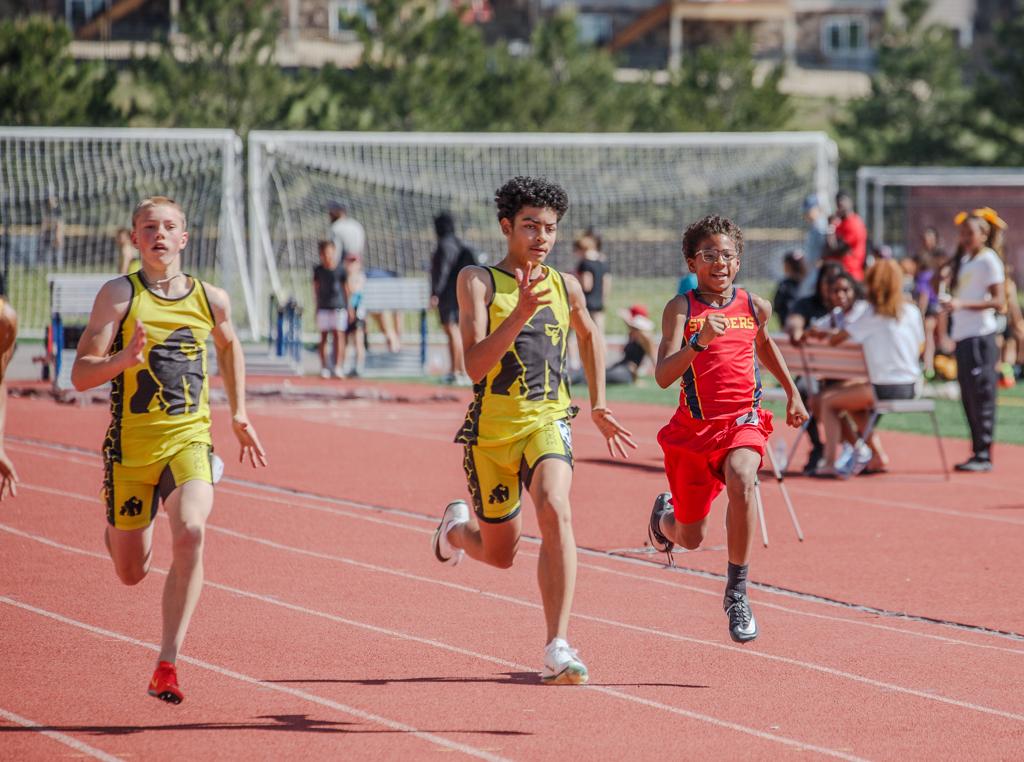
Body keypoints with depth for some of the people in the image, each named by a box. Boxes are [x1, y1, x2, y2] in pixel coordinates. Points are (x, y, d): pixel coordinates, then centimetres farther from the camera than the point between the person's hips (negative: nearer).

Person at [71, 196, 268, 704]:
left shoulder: (211, 300, 3)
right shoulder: (119, 295, -7)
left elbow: (229, 345, 27)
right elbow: (80, 376, -12)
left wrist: (239, 414, 25)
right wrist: (124, 358, -30)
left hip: (189, 439, 1)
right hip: (132, 443, -1)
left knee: (190, 534, -27)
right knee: (131, 572, 9)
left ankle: (167, 665, -23)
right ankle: (118, 524, 50)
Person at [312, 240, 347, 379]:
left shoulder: (340, 270, -1)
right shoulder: (318, 270, 4)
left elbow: (346, 288, 4)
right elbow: (316, 288, 11)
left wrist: (349, 307, 2)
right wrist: (316, 305, 7)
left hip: (338, 306, -2)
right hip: (323, 307, 2)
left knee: (338, 335, -7)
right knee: (323, 336, 4)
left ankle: (337, 367, -9)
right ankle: (324, 367, 8)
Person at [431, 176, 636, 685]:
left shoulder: (565, 287, 4)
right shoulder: (478, 282, -8)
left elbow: (589, 336, 27)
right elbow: (475, 366, -19)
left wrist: (598, 405, 24)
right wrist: (521, 313, -30)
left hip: (548, 421, 1)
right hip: (492, 428, -1)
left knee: (554, 510, -29)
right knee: (501, 553, 13)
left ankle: (557, 648, -30)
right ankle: (457, 526, 51)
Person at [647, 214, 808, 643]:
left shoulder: (756, 307, 2)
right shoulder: (681, 309, -9)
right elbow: (663, 376, -21)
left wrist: (792, 391, 29)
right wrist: (699, 341, -35)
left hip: (743, 420, 1)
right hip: (694, 426, -1)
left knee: (741, 480, -34)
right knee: (690, 539, 10)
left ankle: (737, 591, -22)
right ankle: (665, 513, 51)